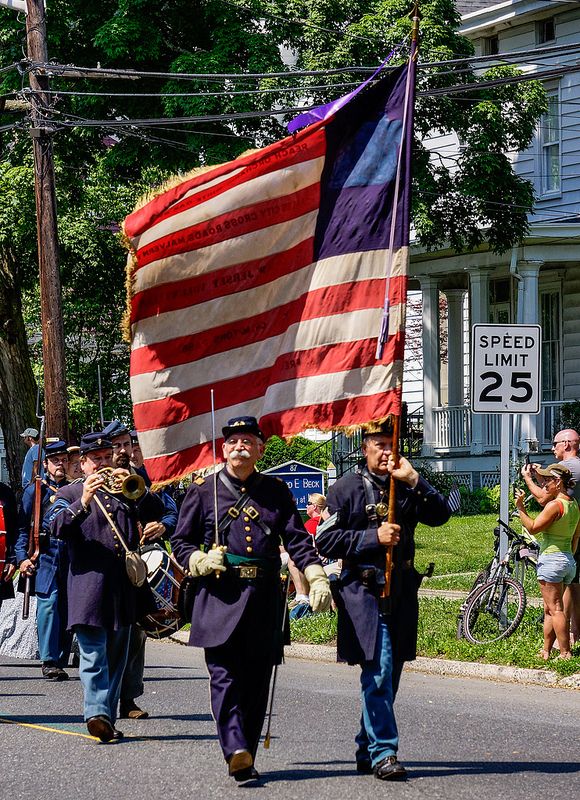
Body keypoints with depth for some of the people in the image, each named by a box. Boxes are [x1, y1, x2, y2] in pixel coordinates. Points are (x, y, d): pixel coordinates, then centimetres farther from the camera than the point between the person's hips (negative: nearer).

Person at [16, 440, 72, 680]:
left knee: (67, 608, 2)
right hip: (45, 555, -3)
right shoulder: (35, 490, 7)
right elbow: (23, 527, 4)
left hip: (70, 558, 3)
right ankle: (49, 661, -11)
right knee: (49, 604, -12)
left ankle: (61, 661, 9)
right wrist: (22, 557, -8)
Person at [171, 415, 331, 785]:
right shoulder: (203, 490, 8)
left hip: (264, 598, 2)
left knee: (257, 679, 4)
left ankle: (246, 759, 12)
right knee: (225, 675, -14)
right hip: (220, 597, -2)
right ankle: (236, 751, -26)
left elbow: (298, 539, 8)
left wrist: (317, 579, -6)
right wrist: (201, 561, -10)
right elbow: (181, 543, 10)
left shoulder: (276, 491, 12)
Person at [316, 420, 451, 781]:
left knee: (388, 675, 10)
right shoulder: (347, 488, 0)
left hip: (402, 591, 5)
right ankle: (383, 752, -12)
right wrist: (374, 537, -14)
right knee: (379, 669, -14)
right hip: (363, 589, -5)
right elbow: (325, 540, -6)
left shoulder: (407, 488, 12)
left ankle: (366, 749, 22)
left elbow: (441, 515, -2)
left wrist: (415, 480, -12)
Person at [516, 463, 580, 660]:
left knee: (555, 609, -6)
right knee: (549, 610, 15)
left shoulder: (554, 505, -16)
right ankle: (546, 650, 18)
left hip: (551, 560, -9)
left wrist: (520, 507, -12)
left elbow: (533, 528, -15)